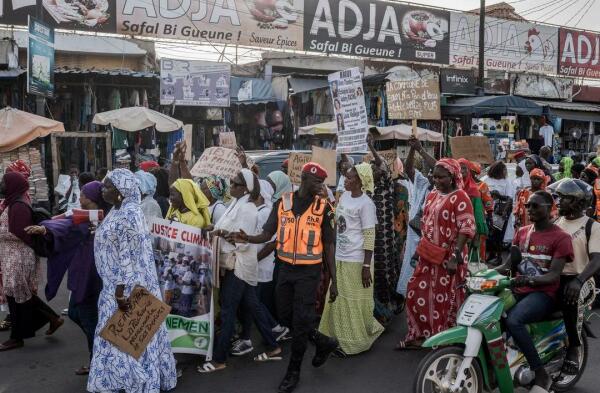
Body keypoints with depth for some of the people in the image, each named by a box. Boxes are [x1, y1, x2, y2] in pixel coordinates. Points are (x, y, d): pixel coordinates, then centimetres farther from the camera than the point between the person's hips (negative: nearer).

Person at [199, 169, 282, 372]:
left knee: (227, 311, -2)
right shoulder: (238, 203, 10)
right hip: (236, 263, 9)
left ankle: (219, 359, 7)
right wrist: (216, 230, 1)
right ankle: (273, 347, 24)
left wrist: (224, 233, -29)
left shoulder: (247, 208, -17)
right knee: (252, 306, 15)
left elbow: (243, 241, -21)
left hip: (239, 264, -9)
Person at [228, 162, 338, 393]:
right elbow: (267, 234, -1)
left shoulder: (323, 208, -6)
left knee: (300, 321, 1)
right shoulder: (282, 203, 0)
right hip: (286, 269, 4)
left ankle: (293, 371, 19)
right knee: (285, 318, 13)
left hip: (309, 272, -3)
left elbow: (328, 246, -2)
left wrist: (333, 281, -4)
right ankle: (324, 342, 35)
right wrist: (247, 238, -23)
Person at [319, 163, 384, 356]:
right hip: (339, 258, 8)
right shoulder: (344, 197, 8)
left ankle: (355, 341, 17)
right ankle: (341, 337, 29)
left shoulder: (365, 204, -14)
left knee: (354, 303, 3)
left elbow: (370, 237, -15)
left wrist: (366, 266, -18)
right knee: (338, 300, 14)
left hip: (356, 261, -8)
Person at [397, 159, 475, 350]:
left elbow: (466, 229, -19)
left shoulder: (460, 197, -13)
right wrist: (421, 248, 18)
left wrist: (455, 257, -24)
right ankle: (420, 334, 26)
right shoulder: (432, 195, 11)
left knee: (445, 299, 2)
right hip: (428, 255, 8)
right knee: (416, 293, 11)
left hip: (447, 257, -8)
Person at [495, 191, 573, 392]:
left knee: (512, 320, -34)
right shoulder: (521, 232, 15)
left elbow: (554, 275, -13)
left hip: (543, 294, -6)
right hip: (518, 291, 6)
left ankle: (541, 374, -19)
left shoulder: (561, 237, -4)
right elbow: (509, 264, 12)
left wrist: (530, 279, -32)